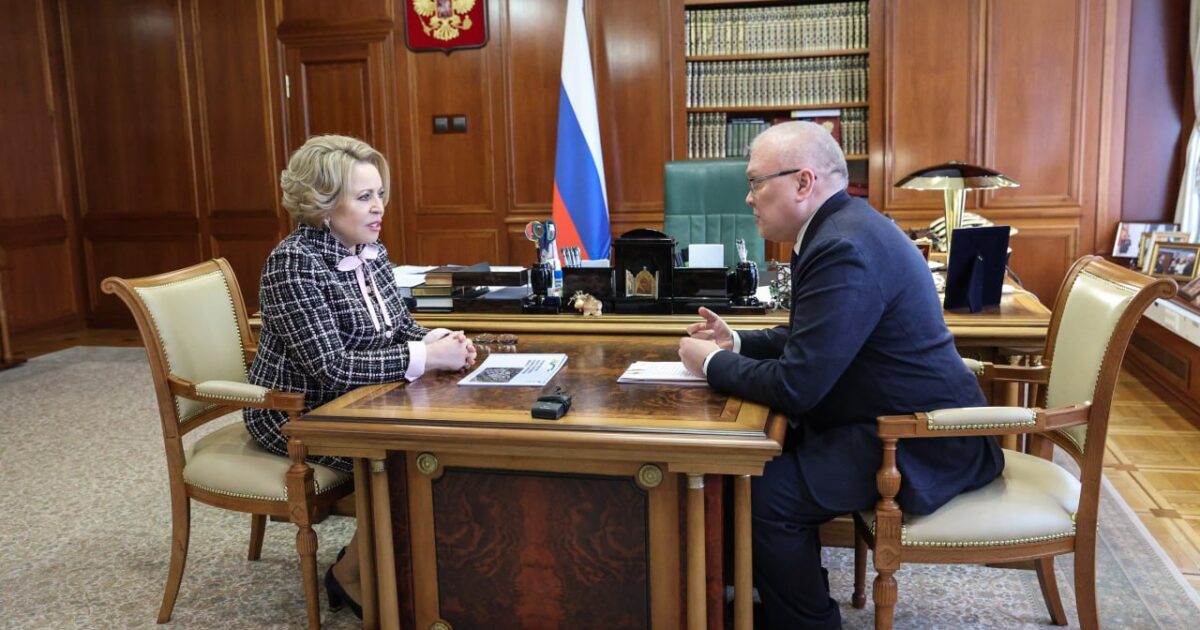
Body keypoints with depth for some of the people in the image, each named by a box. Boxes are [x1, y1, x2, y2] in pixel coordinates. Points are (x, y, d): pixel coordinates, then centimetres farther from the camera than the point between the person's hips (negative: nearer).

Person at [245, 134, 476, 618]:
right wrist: (425, 357, -28)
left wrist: (438, 341, -12)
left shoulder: (370, 251, 3)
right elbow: (331, 368, -28)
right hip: (297, 414, -7)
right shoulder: (294, 262, -22)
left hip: (356, 402, 8)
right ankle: (351, 576, 0)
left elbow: (399, 328, 10)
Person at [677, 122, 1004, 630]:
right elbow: (808, 337, 20)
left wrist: (712, 364, -13)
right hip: (905, 419, 10)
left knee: (764, 493, -19)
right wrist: (737, 342, 8)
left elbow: (796, 385, -28)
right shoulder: (839, 226, 8)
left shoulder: (844, 249, -26)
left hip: (919, 442, -10)